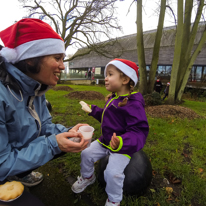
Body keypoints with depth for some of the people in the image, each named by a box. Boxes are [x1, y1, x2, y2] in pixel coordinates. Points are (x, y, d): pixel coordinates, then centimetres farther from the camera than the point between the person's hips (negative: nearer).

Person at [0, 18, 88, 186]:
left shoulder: (35, 88, -8)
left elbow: (44, 124, -2)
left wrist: (66, 133, -20)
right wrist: (51, 145, -30)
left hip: (21, 149, 7)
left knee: (63, 145, 4)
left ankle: (18, 174, 20)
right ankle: (15, 175, 14)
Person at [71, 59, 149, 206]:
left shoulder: (133, 104, -27)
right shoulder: (113, 98, 1)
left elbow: (140, 131, -30)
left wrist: (122, 142, -47)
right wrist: (92, 110, 19)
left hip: (123, 148, -8)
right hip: (105, 141, 8)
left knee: (112, 173, -19)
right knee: (86, 154, 9)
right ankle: (87, 177, 41)